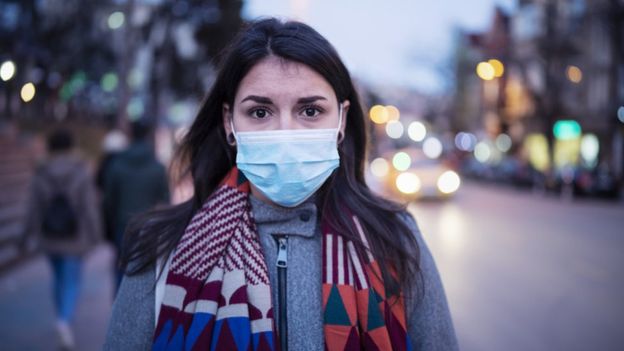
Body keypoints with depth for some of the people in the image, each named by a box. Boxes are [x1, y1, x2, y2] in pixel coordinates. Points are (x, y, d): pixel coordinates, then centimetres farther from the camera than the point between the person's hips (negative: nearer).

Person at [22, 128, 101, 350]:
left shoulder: (40, 176, -7)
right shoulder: (81, 174, -14)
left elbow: (33, 210, -5)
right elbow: (90, 208, -14)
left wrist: (27, 237, 6)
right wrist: (94, 235, -3)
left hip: (49, 238, 3)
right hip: (74, 238, -3)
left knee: (59, 277, 23)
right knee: (71, 282, 4)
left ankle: (63, 319, 34)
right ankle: (65, 321, -20)